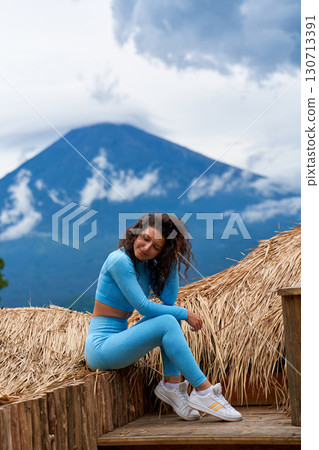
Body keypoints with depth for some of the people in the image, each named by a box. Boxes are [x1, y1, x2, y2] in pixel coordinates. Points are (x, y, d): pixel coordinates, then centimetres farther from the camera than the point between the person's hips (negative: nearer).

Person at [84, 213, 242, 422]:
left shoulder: (148, 264, 10)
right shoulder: (120, 260, -16)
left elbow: (169, 299, -1)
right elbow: (143, 307, -17)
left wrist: (173, 256, -3)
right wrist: (185, 314, -10)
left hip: (117, 339, 9)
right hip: (100, 348, -9)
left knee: (170, 315, -4)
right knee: (167, 323, -22)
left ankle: (172, 385, -10)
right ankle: (203, 392, -21)